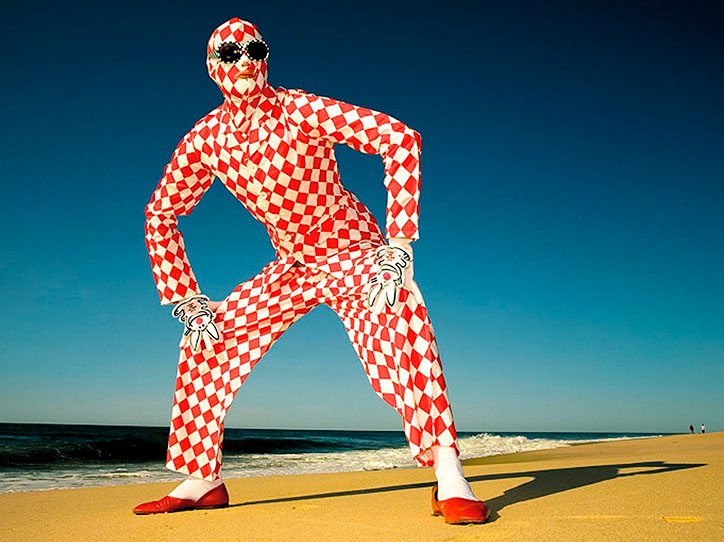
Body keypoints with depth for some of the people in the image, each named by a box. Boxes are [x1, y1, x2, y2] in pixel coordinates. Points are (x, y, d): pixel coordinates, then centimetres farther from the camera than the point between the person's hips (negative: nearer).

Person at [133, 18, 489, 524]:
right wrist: (185, 300, -2)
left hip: (355, 253, -5)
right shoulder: (205, 139, -5)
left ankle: (447, 472, -31)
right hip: (292, 265, 5)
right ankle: (203, 479, 15)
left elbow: (401, 138, -28)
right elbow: (160, 216, 5)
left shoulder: (300, 110, -20)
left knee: (399, 316, -36)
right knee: (206, 339, 1)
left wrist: (399, 242, -31)